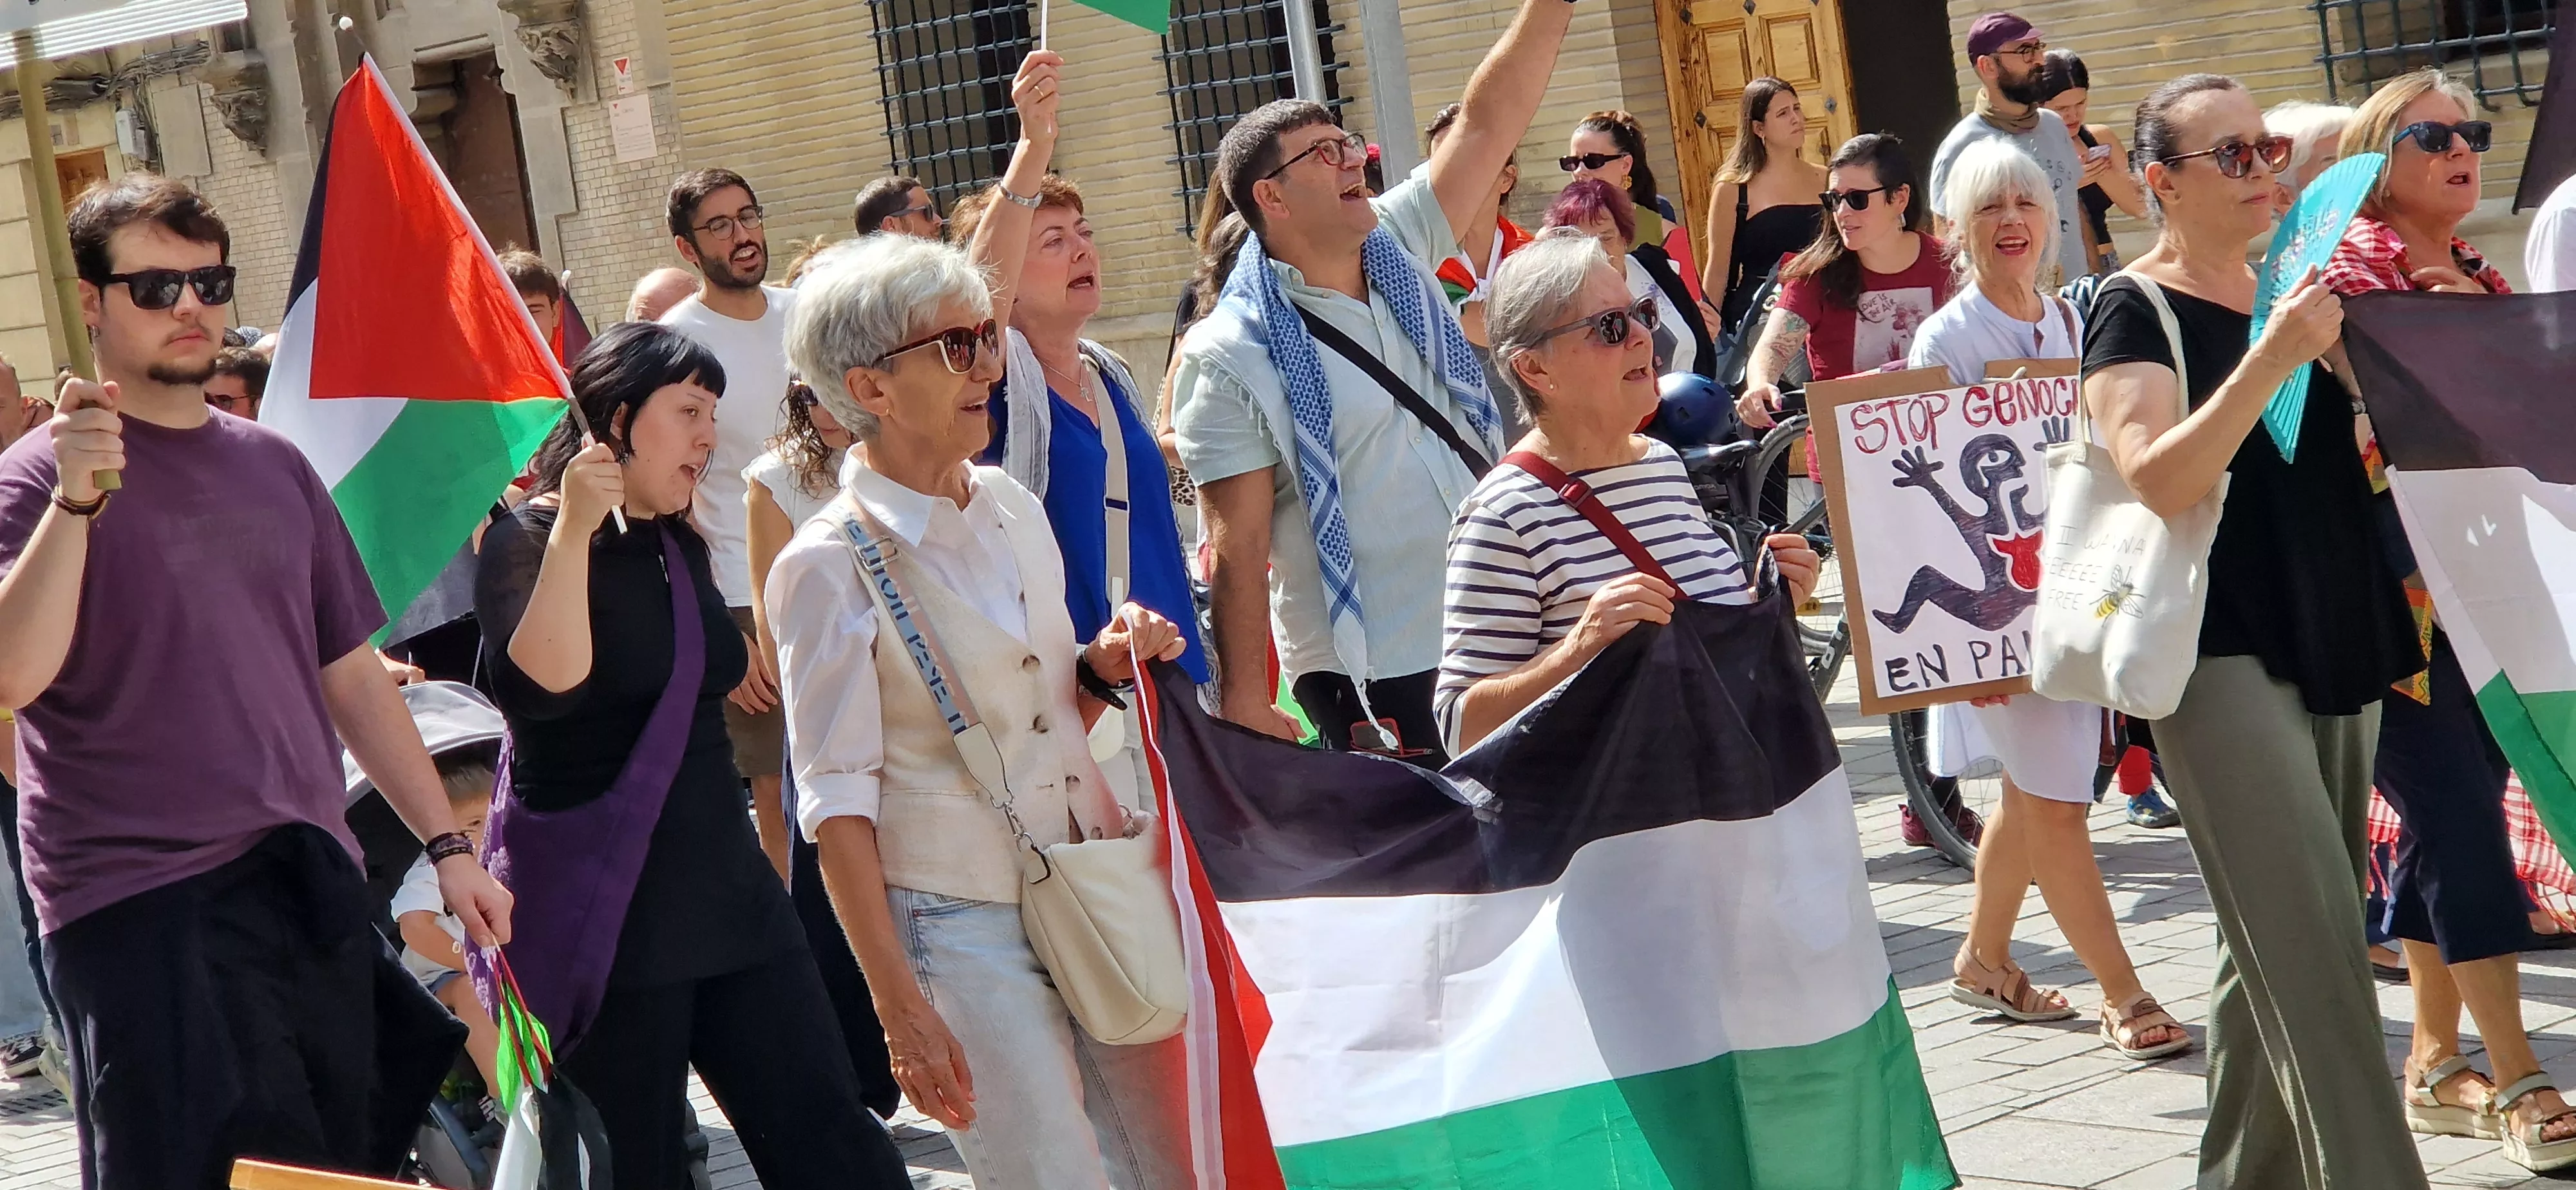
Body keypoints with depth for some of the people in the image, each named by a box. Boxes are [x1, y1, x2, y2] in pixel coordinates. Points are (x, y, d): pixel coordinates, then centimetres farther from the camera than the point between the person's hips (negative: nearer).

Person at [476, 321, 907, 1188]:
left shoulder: (682, 549, 13)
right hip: (603, 916, -7)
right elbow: (536, 691, -25)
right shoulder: (527, 540, -8)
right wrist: (573, 531, -27)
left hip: (723, 886, 7)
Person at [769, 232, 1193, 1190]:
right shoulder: (831, 566, -11)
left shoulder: (1012, 508, 8)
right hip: (966, 930, -6)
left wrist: (1104, 669, -2)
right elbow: (837, 805, -12)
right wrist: (900, 1008, -14)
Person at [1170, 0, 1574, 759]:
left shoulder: (1398, 255, 8)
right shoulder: (1230, 357, -10)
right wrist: (1244, 705, -15)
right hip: (1369, 681, -6)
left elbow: (1488, 122, 8)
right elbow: (1236, 547, -13)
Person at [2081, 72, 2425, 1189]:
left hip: (2332, 642, 7)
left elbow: (2336, 456, 25)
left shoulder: (2288, 289, 14)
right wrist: (2270, 358, -29)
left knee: (2276, 950, 11)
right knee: (2315, 946, -14)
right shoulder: (2135, 309, -6)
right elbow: (2157, 479, -21)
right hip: (2219, 655, -7)